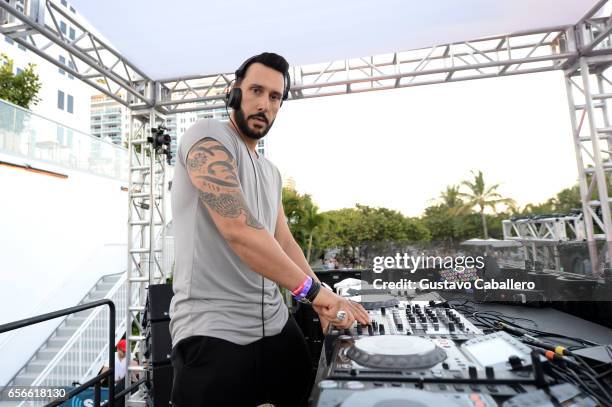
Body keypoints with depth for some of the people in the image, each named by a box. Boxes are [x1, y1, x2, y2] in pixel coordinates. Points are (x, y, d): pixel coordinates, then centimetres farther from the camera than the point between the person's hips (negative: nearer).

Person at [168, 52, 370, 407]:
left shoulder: (271, 172, 14)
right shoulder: (207, 138, -11)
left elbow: (284, 242, 11)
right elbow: (238, 230, -24)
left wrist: (325, 299, 1)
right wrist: (315, 289, -21)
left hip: (276, 324, 8)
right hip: (213, 333, -8)